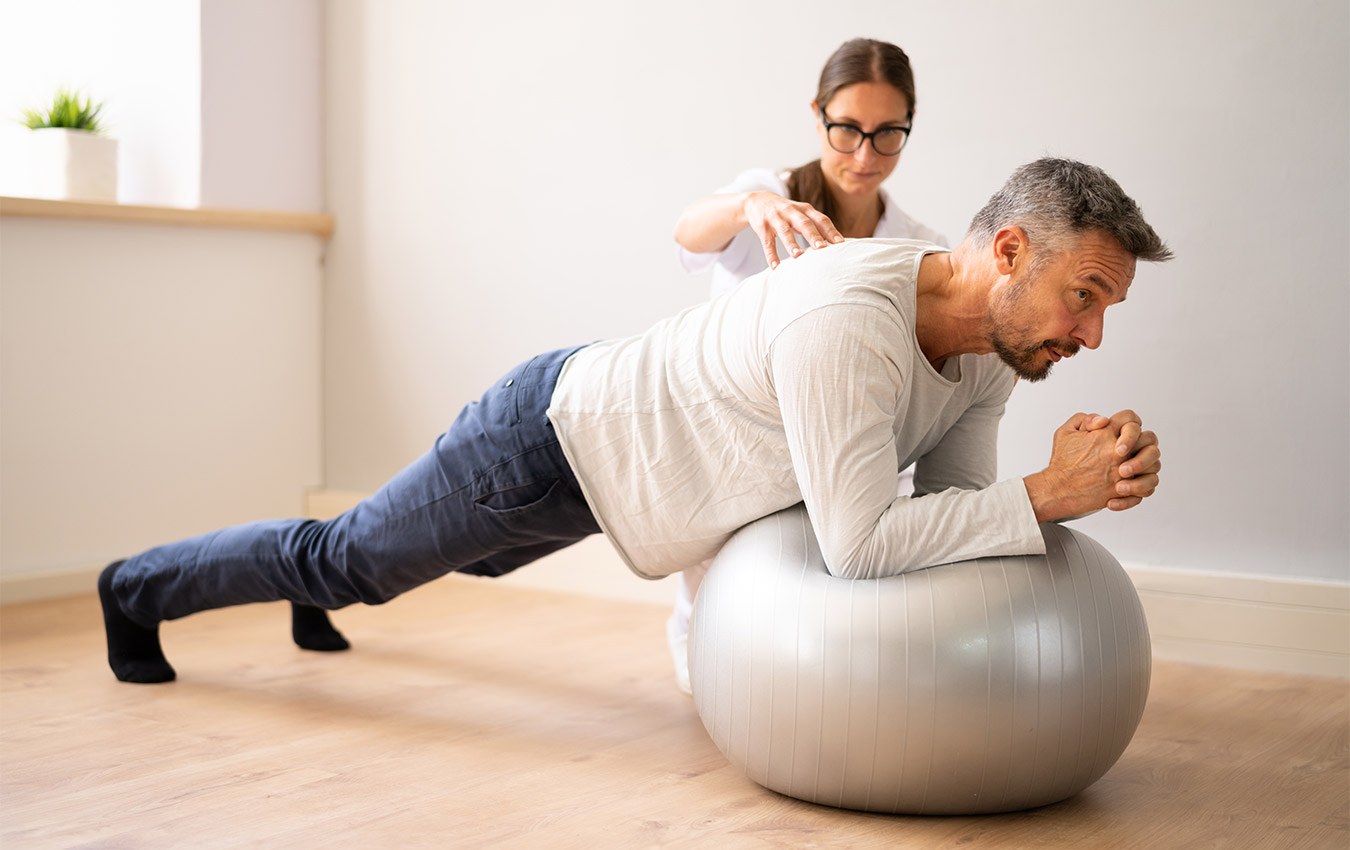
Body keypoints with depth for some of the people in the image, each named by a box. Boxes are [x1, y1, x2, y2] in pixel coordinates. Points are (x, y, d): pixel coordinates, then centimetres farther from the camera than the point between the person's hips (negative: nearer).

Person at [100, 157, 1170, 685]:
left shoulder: (990, 345, -11)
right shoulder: (847, 317, -41)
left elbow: (954, 496, -5)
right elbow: (859, 543, -43)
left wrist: (1080, 474, -22)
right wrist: (1046, 497, -38)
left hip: (616, 444, 8)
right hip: (555, 436, -8)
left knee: (416, 561, 35)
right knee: (346, 559, 13)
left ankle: (313, 593, 66)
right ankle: (138, 587, 40)